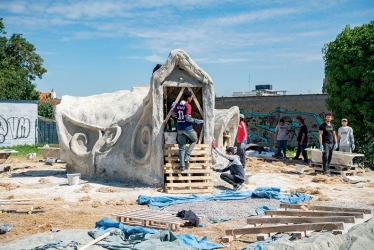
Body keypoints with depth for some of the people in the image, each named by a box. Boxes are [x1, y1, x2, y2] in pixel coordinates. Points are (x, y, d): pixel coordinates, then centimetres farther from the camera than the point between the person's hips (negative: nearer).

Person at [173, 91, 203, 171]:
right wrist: (197, 121, -10)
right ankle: (187, 155, 6)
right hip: (187, 128, -5)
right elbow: (188, 118, -19)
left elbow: (174, 114, 13)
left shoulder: (177, 105, 6)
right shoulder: (188, 106, -14)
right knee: (194, 140, 23)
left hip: (179, 128, 6)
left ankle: (182, 166, 6)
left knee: (181, 147, 9)